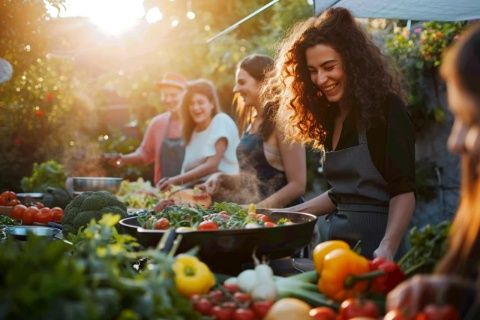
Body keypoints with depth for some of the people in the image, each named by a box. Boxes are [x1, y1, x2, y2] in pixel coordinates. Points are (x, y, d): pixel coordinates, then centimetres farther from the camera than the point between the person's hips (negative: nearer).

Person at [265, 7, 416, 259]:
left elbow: (403, 190, -19)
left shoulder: (386, 108, -12)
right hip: (334, 239, 7)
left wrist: (387, 248, -33)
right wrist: (292, 213, 11)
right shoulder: (332, 116, 10)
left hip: (373, 241, -7)